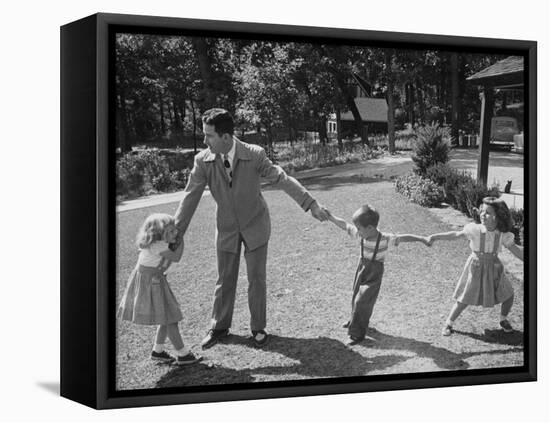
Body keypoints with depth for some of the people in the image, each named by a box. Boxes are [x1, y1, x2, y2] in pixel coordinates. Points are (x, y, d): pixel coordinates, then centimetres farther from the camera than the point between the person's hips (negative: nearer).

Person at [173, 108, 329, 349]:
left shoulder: (254, 155, -22)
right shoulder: (203, 161, -17)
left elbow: (282, 179, -19)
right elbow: (190, 198, -12)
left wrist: (311, 204, -24)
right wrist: (175, 234, -11)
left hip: (255, 225, -2)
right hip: (227, 228, 2)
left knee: (256, 278, 5)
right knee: (225, 279, 12)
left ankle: (258, 328, 23)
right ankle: (219, 327, 30)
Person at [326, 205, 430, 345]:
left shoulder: (385, 239, -25)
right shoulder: (361, 235, -11)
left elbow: (403, 237, -26)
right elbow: (344, 225, -3)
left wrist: (421, 239, -32)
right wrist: (330, 216, -4)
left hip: (374, 275, -6)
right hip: (362, 270, 6)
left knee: (361, 302, -7)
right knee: (356, 298, 20)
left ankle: (357, 333, 5)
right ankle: (355, 320, 47)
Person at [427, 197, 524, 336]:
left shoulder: (502, 235, -12)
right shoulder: (475, 229, -18)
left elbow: (515, 250, -2)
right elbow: (455, 235, -16)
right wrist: (435, 236, -26)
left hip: (493, 269, 3)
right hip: (475, 268, -3)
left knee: (508, 295, 6)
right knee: (464, 300, 0)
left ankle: (503, 319, 36)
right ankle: (448, 324, 20)